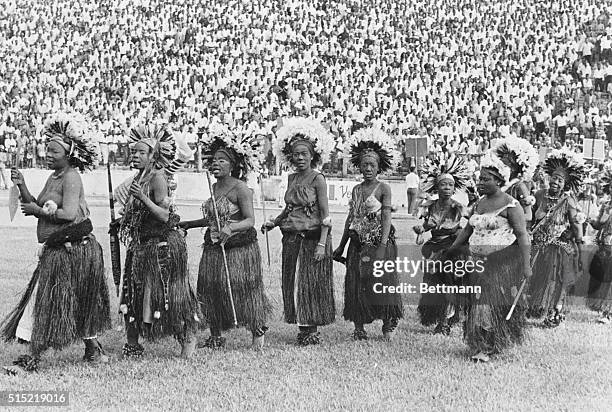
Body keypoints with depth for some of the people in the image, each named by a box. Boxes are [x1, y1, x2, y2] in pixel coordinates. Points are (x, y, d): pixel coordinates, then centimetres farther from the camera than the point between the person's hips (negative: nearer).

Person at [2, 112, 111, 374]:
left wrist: (38, 210, -13)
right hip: (57, 250, 9)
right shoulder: (54, 177, 15)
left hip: (71, 251, -9)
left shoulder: (71, 177, -14)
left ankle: (32, 359, -3)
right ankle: (93, 351, 22)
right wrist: (22, 187, 1)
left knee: (47, 303, -7)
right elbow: (38, 208, 14)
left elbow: (69, 214, -24)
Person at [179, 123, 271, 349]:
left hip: (239, 247, -8)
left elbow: (250, 220, -20)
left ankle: (258, 331, 16)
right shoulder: (215, 187, 11)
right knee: (210, 290, 7)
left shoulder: (240, 189, -13)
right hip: (213, 246, 8)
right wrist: (188, 224, 24)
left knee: (239, 291, -1)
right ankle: (215, 337, 17)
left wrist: (231, 228, -37)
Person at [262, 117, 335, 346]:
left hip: (312, 237, -7)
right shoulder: (292, 178, 11)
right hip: (291, 238, 7)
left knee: (310, 283, -3)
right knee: (293, 282, 7)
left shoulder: (317, 179, -8)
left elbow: (325, 215, -11)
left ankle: (312, 329, 5)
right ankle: (303, 327, 14)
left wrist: (322, 243, -18)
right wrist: (274, 222, 7)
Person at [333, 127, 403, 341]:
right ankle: (359, 327, 7)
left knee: (381, 281, -7)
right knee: (356, 283, 2)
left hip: (378, 241, -5)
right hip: (358, 242, 5)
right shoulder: (357, 189, 11)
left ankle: (389, 323, 5)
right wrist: (341, 246, 16)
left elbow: (386, 218, -10)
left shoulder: (383, 189, -4)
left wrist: (382, 246, -20)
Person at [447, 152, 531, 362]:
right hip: (480, 261, 7)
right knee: (478, 301, 4)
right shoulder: (480, 203, 14)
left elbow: (522, 235, -12)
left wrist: (526, 265, -18)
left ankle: (485, 348, -5)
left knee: (497, 302, -8)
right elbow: (468, 229, 22)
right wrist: (451, 250, 18)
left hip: (503, 260, -7)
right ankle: (482, 346, 11)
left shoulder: (510, 205, -9)